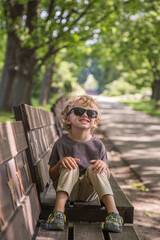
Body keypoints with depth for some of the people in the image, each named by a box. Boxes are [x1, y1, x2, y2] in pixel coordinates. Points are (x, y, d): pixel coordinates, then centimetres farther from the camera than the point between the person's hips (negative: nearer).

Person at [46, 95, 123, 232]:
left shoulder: (98, 145, -2)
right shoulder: (62, 143, -5)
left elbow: (107, 176, 2)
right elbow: (52, 175, -3)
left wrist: (104, 166, -21)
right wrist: (60, 163, -23)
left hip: (89, 191, 1)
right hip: (68, 189, -1)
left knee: (94, 169, -25)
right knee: (70, 167, -26)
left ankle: (113, 212, -33)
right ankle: (58, 212, -39)